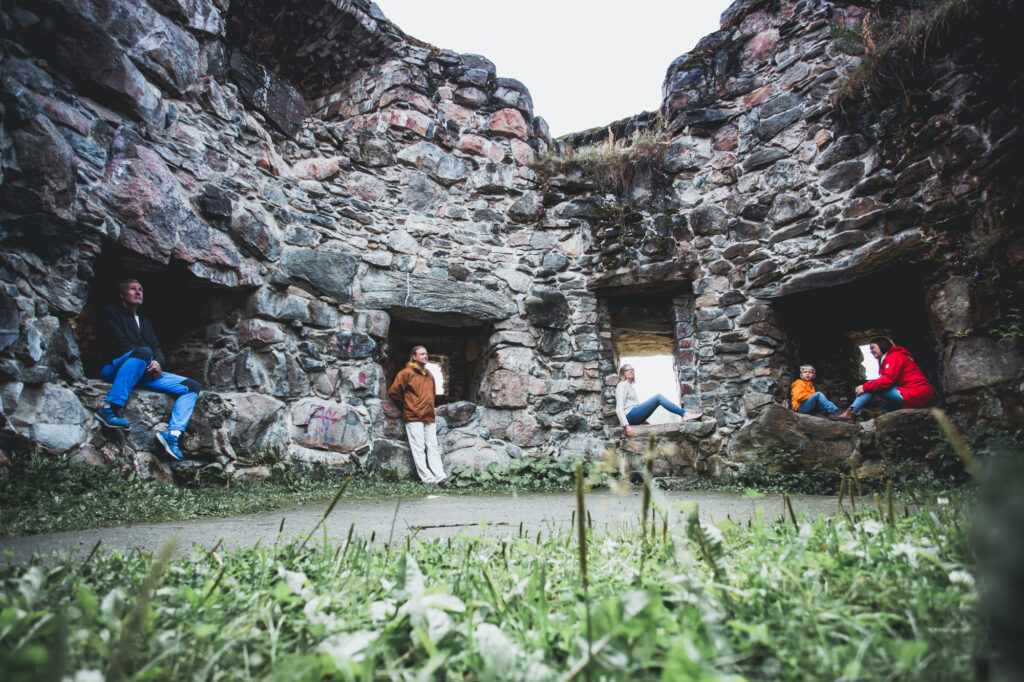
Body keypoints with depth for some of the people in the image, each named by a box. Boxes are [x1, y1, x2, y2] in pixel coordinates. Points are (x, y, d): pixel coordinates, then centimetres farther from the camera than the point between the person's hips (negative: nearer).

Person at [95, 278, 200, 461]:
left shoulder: (145, 322, 30)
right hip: (114, 368, -6)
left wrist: (158, 363, -8)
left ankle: (172, 433, -30)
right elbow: (119, 344, -5)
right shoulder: (112, 313, 12)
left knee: (192, 386, -11)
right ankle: (110, 408, -39)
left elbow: (157, 348, 17)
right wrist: (148, 359, -14)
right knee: (144, 352, -39)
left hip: (146, 372, 6)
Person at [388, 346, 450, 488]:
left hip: (429, 417, 6)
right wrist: (406, 406, 4)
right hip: (413, 418, -6)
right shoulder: (407, 372, -4)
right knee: (419, 449, -4)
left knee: (433, 448, 3)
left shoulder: (429, 375, 17)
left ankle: (440, 478, 2)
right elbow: (393, 392, -5)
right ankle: (428, 479, -3)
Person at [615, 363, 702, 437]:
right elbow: (619, 408, -14)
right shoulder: (622, 385, -2)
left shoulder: (630, 386, 26)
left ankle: (685, 416, -13)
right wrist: (627, 425, -24)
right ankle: (685, 414, -21)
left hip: (636, 418, 8)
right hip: (630, 415, -8)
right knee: (658, 397, -15)